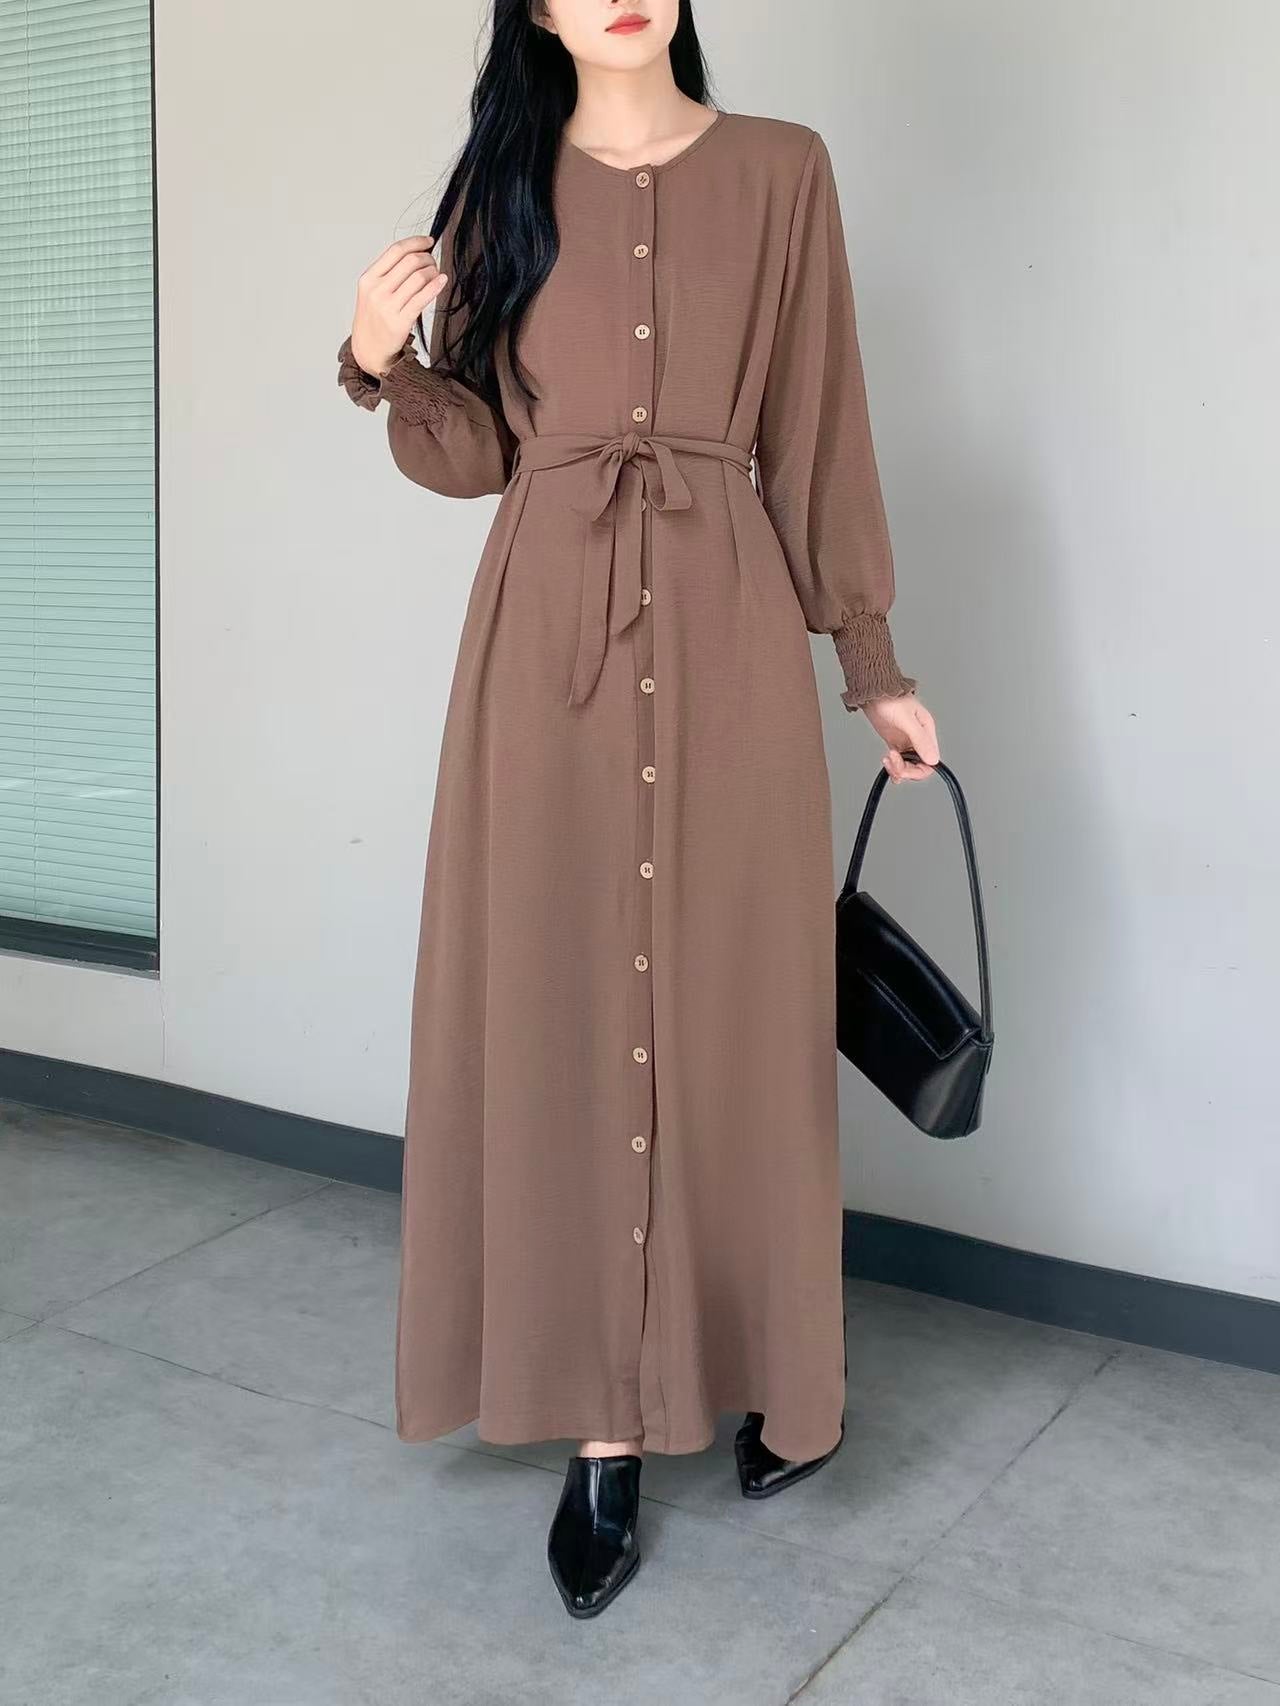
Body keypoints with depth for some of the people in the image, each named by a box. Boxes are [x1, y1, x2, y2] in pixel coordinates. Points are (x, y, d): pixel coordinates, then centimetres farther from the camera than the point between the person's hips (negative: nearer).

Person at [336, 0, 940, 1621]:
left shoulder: (780, 170, 7)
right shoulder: (505, 183, 10)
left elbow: (818, 432, 7)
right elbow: (479, 446, 10)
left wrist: (872, 658, 6)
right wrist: (384, 367, -9)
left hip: (726, 637, -1)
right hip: (548, 637, 1)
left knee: (736, 1010, 4)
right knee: (561, 1015, 1)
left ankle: (778, 1375, 24)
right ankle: (602, 1428, 12)